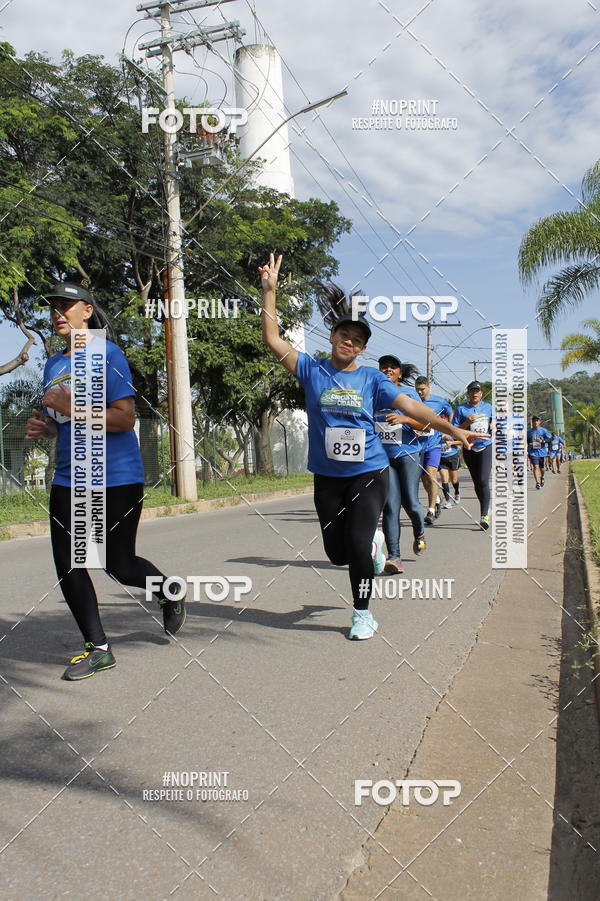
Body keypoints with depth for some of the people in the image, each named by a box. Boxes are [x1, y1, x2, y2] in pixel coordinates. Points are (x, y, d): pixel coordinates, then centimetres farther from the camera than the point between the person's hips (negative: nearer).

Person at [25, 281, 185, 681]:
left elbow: (125, 418, -18)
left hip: (116, 479, -7)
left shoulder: (107, 354, -9)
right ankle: (97, 648, 18)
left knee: (119, 565, 2)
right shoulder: (54, 365, 14)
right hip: (69, 480, 7)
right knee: (68, 565, 4)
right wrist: (44, 427, 3)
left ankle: (169, 593, 34)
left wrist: (71, 407, -23)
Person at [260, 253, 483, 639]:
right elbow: (273, 339, -2)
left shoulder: (372, 378, 1)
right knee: (337, 553, 7)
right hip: (328, 477, 2)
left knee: (358, 544, -12)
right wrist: (270, 289, -8)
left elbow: (408, 404, -5)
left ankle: (363, 614, 10)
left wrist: (450, 428, -14)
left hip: (369, 473, -2)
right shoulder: (312, 370, 2)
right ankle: (371, 545, 43)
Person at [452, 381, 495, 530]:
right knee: (477, 482, 11)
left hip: (486, 447, -1)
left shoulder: (488, 407, 8)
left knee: (483, 480, -16)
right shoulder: (461, 409, 3)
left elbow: (495, 424, 17)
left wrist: (494, 426, -6)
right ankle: (486, 509, 29)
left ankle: (484, 516, -17)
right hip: (469, 449, 1)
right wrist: (467, 422, -15)